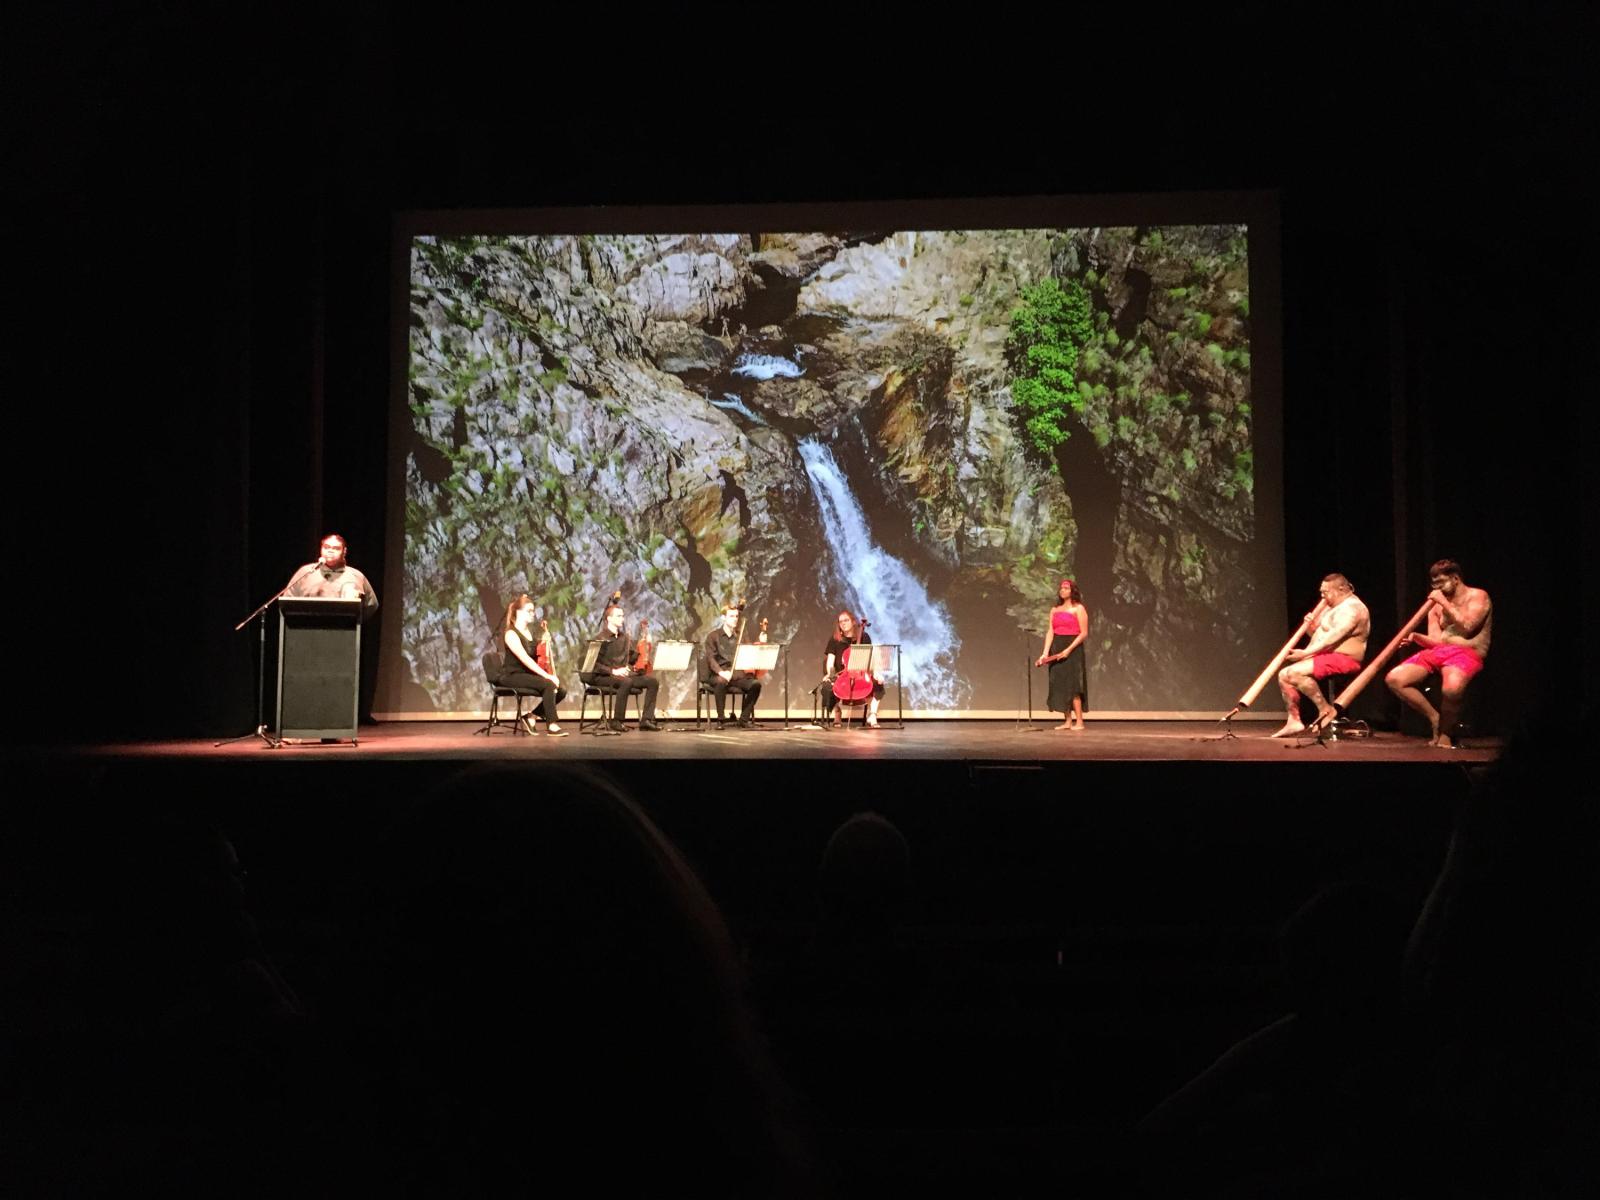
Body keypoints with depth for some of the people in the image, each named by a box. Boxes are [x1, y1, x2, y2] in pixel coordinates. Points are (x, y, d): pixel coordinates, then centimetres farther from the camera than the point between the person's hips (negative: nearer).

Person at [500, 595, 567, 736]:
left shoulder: (530, 632, 14)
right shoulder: (511, 633, -12)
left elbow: (542, 658, 11)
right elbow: (525, 659, -24)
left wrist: (545, 642, -4)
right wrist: (547, 675, -28)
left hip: (528, 675, 8)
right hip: (513, 676, -8)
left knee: (561, 691, -11)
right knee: (548, 685, -30)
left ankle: (532, 716, 5)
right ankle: (551, 725, -20)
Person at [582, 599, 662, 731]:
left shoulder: (624, 638, 16)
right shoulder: (601, 639, -7)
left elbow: (632, 658, 24)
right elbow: (594, 664, -15)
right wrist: (613, 671, -22)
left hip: (623, 675, 7)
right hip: (601, 677, -7)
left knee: (653, 681, -12)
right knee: (626, 682, -39)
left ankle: (646, 720, -14)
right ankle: (616, 721, -28)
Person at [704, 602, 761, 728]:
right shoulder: (714, 636, 4)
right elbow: (711, 658, -6)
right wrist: (721, 672, -24)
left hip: (738, 675, 4)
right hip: (718, 675, -4)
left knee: (756, 683, -26)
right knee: (721, 681, -39)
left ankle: (744, 719, -13)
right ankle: (720, 719, -25)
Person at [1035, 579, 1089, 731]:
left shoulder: (1078, 609, -3)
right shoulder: (1055, 610, 14)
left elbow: (1084, 633, -9)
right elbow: (1050, 633, 9)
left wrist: (1069, 649, -17)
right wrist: (1045, 653, -3)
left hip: (1073, 649, -6)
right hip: (1057, 650, 6)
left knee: (1072, 685, -10)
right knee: (1060, 685, 5)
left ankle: (1079, 722, -8)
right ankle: (1067, 721, 10)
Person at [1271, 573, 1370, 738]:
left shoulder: (1352, 608, -13)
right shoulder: (1332, 607, 20)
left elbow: (1334, 636, -24)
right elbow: (1319, 635, 22)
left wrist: (1306, 653, -26)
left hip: (1342, 659, -10)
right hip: (1325, 656, 10)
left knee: (1295, 672, -27)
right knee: (1284, 675, -2)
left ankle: (1326, 710, -16)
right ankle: (1294, 721, -5)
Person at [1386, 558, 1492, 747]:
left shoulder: (1478, 596, 4)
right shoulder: (1436, 605, 20)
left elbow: (1466, 627, -13)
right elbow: (1435, 639, 12)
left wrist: (1444, 602, -8)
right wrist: (1415, 637, -8)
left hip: (1467, 652, -6)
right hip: (1436, 651, 6)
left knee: (1451, 688, -40)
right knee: (1393, 679, -16)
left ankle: (1446, 730, -10)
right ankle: (1434, 718, -3)